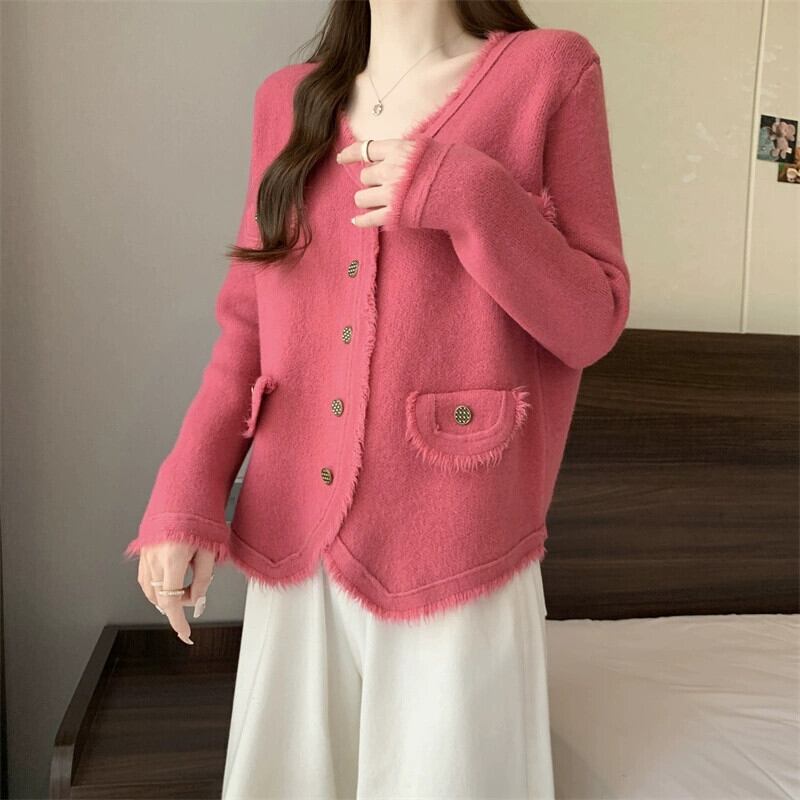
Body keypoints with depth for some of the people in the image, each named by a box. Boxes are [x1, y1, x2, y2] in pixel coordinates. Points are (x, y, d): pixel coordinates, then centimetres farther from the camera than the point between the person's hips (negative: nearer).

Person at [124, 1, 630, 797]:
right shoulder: (287, 99, 9)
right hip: (291, 549, 4)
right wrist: (185, 496, -3)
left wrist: (469, 197, -18)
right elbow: (247, 322, 7)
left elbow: (591, 323, -4)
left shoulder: (549, 70, -1)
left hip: (450, 551, -3)